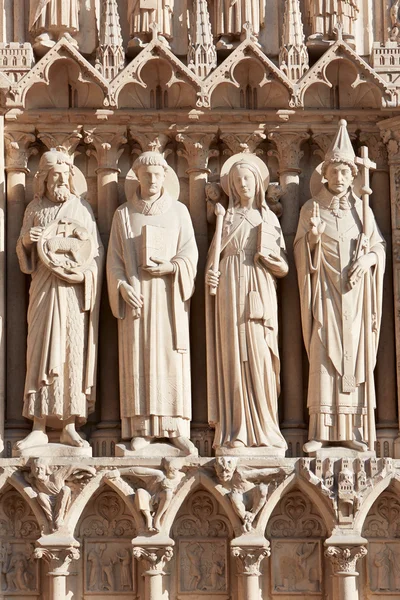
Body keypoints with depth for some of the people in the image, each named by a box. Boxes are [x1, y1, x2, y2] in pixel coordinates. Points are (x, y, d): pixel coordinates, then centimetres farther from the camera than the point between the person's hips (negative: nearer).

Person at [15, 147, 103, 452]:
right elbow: (24, 254, 13)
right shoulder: (35, 208, 11)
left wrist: (85, 273, -12)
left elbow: (97, 252, 6)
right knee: (42, 352, -4)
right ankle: (39, 427, -5)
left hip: (75, 289, 0)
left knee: (74, 353, -3)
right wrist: (26, 240, -9)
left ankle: (70, 425, 0)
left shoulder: (82, 209, 8)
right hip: (44, 287, 1)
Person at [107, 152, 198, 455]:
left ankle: (176, 428, -2)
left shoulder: (178, 211, 7)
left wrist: (169, 267, -15)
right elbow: (114, 258, 6)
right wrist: (122, 286, -10)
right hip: (135, 295, 0)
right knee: (138, 358, -3)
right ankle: (141, 429, -1)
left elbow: (190, 253, 3)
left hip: (169, 295, 0)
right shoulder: (124, 214, 9)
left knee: (172, 358, -4)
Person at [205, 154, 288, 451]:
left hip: (260, 292, 1)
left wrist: (269, 257, -8)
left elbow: (284, 267, 13)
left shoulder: (270, 218, 17)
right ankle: (235, 430, -10)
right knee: (233, 354, -8)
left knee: (260, 356, -6)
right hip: (231, 289, -1)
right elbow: (214, 252, 8)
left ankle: (263, 428, -2)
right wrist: (210, 272, -13)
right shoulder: (226, 216, 14)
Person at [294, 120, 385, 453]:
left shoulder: (362, 209, 10)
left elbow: (380, 248, 10)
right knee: (323, 357, -9)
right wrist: (313, 236, -18)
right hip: (325, 293, -2)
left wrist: (369, 258, -11)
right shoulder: (311, 209, 5)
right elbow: (302, 253, 2)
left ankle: (352, 430, 3)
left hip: (355, 294, 2)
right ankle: (320, 430, -10)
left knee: (355, 356, 0)